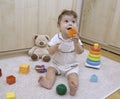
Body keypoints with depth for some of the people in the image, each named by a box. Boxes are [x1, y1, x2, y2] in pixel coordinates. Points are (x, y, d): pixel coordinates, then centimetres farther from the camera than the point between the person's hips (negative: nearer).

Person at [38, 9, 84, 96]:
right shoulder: (56, 37, -10)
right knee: (50, 69, -18)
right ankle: (48, 82, -34)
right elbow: (50, 52, -12)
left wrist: (76, 42, -37)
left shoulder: (75, 38, -10)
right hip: (57, 64, 2)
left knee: (73, 75, -24)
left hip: (71, 66, -2)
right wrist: (55, 47, -35)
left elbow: (80, 52, -20)